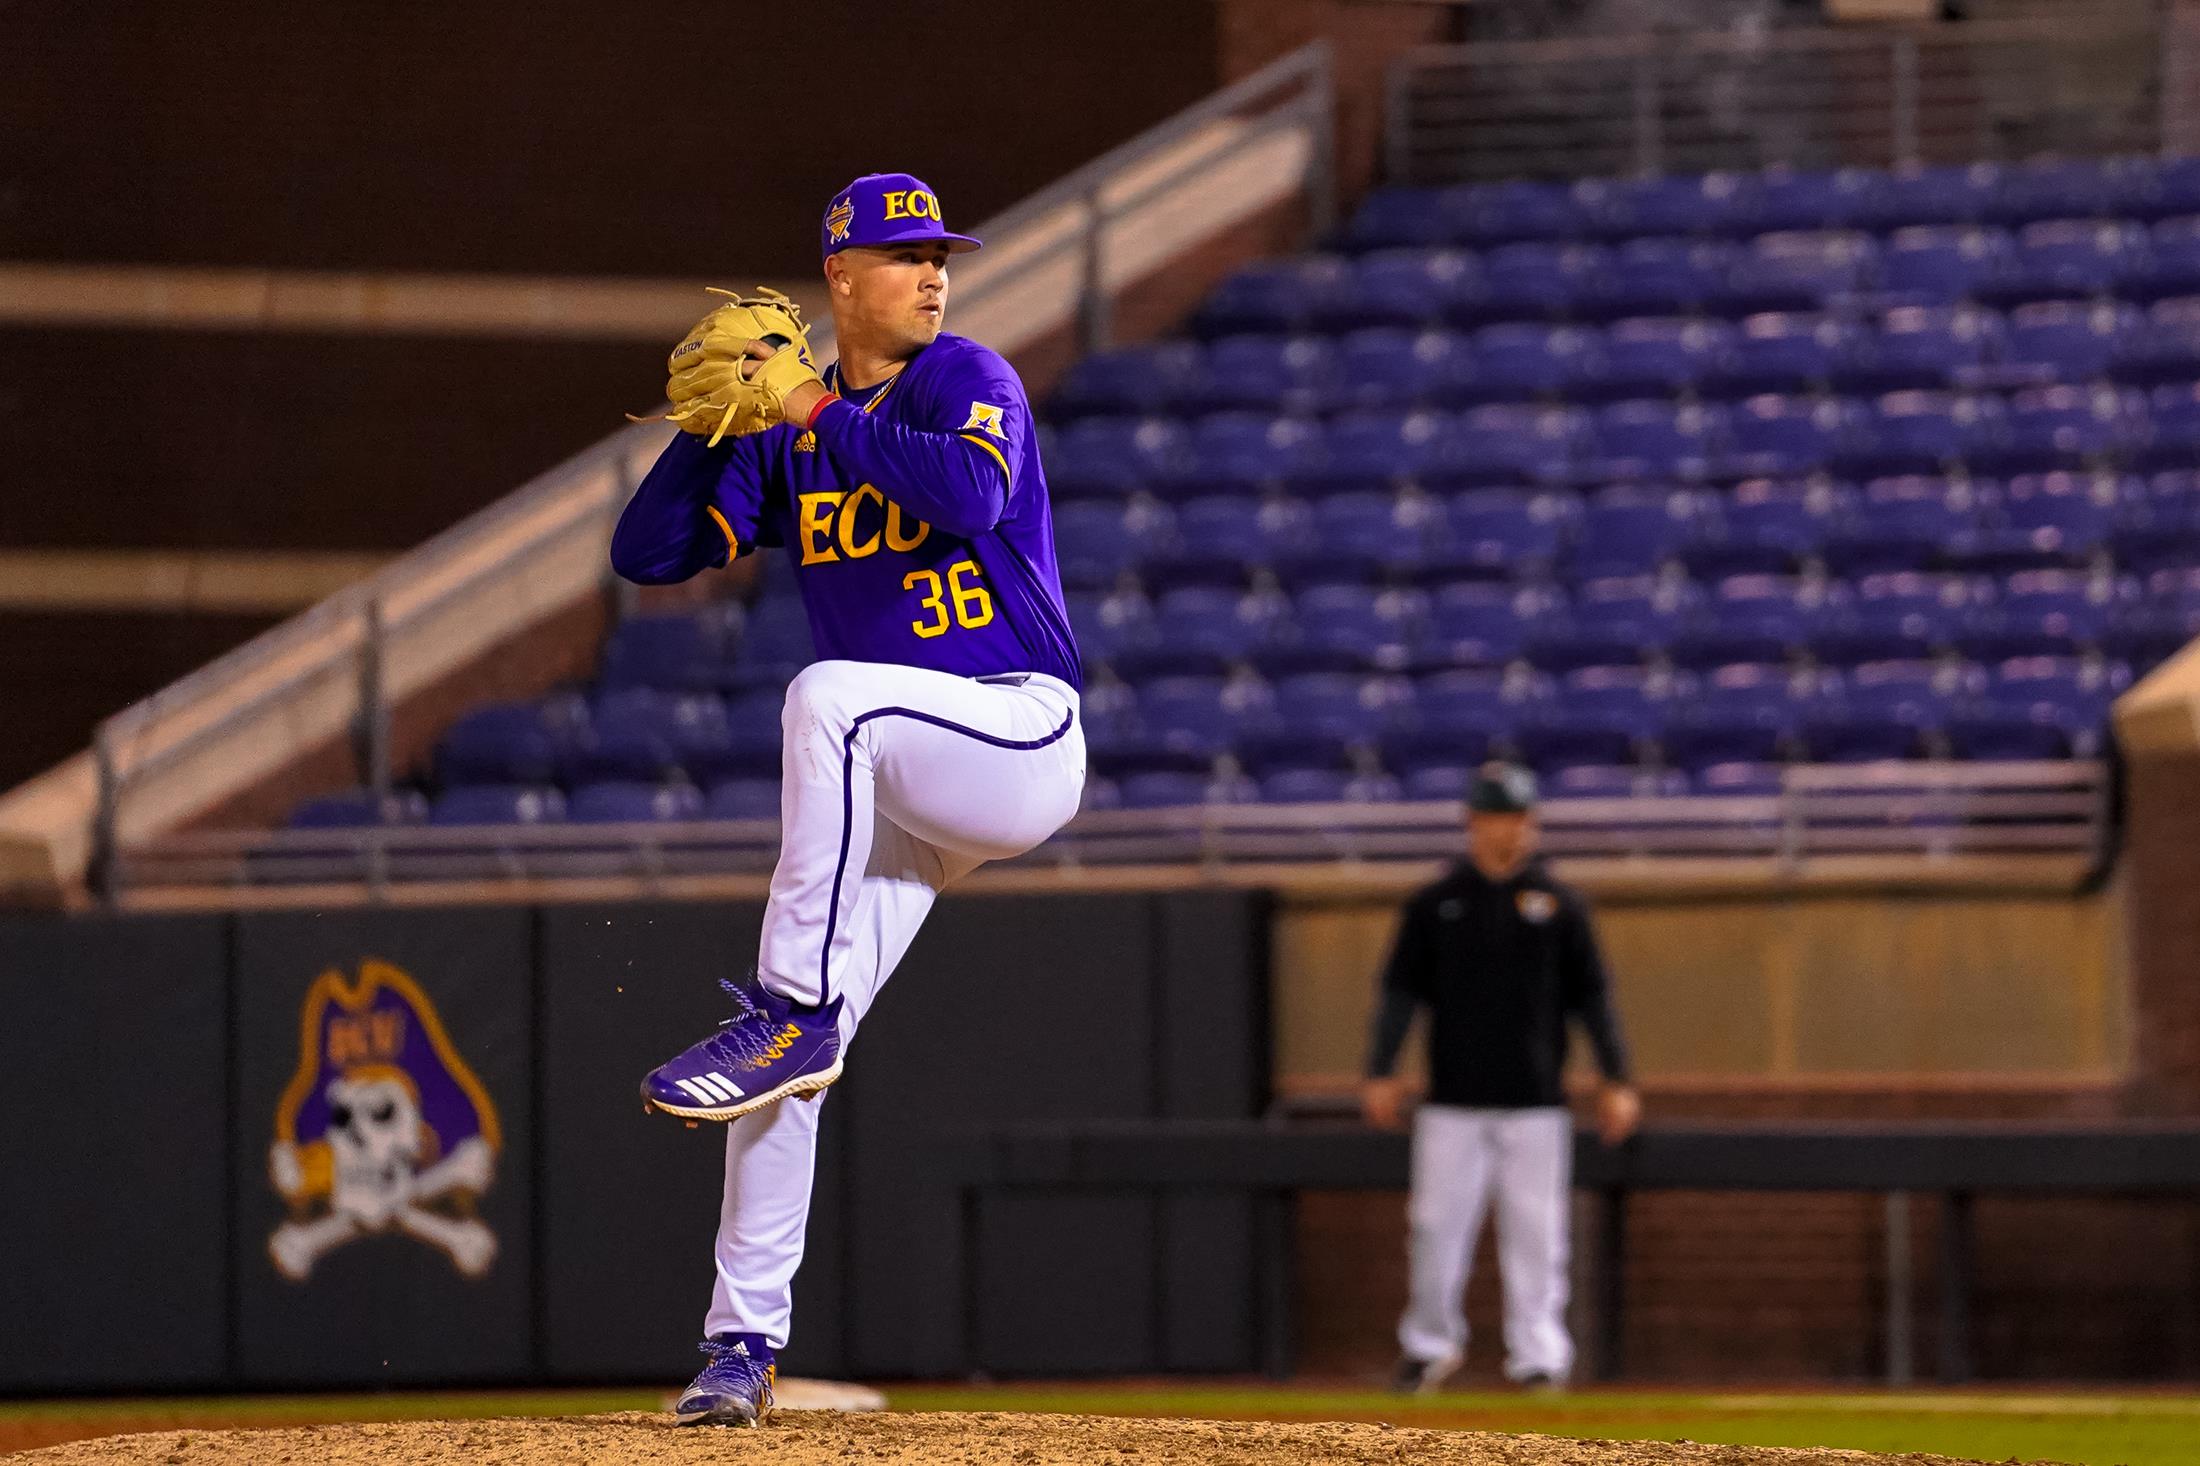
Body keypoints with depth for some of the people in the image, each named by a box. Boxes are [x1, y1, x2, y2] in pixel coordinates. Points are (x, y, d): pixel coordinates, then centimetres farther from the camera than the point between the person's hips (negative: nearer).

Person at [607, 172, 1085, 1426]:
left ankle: (791, 1011, -31)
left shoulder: (966, 380, -3)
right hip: (892, 794, 6)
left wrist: (817, 410, -17)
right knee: (785, 1063, -4)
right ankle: (747, 1340, 3)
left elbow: (972, 494, -25)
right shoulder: (784, 442, 12)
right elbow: (649, 555, 6)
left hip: (1026, 740, -6)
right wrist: (708, 425, -7)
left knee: (829, 698, -36)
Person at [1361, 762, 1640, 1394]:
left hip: (1534, 1104, 0)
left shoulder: (1557, 905, 7)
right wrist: (1381, 1073, -4)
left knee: (1535, 1232, -2)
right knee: (1438, 1224, -1)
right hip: (1453, 1102, 0)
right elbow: (1401, 991, 6)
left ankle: (1539, 1356, 2)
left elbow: (1591, 996, 8)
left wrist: (1616, 1079, 1)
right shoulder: (1433, 905, 7)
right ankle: (1429, 1343, 14)